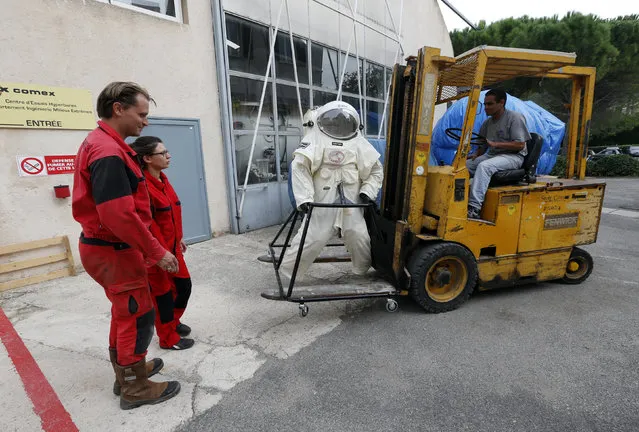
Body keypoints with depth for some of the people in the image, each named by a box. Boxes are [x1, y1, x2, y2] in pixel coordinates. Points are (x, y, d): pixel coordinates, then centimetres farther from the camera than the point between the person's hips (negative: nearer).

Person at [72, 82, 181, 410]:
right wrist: (157, 252, -22)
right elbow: (119, 215, -29)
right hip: (114, 251, -10)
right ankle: (135, 388, 19)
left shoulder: (100, 143, 12)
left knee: (125, 311, 21)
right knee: (138, 315, 2)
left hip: (107, 247, 10)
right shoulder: (108, 151, -22)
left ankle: (126, 372, 37)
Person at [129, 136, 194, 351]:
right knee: (163, 293, 7)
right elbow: (147, 225, -23)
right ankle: (169, 339, 27)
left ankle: (173, 322, 41)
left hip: (172, 247, 9)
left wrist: (178, 238, 18)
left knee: (184, 284, 17)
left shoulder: (162, 179, 7)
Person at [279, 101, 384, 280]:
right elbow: (300, 166, -12)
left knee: (359, 236, 8)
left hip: (351, 202, 4)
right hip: (323, 201, -4)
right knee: (312, 237, -2)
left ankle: (365, 270, 34)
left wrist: (367, 191, 2)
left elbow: (376, 170, 16)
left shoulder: (358, 142, 9)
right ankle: (286, 269, 16)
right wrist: (304, 197, -20)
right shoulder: (316, 138, -4)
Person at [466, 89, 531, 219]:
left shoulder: (515, 118, -4)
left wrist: (495, 144, -21)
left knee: (484, 166, -37)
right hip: (491, 155, 7)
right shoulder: (487, 122, 17)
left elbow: (520, 145, -12)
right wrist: (476, 154, -1)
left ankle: (474, 208, -45)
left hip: (513, 156, -7)